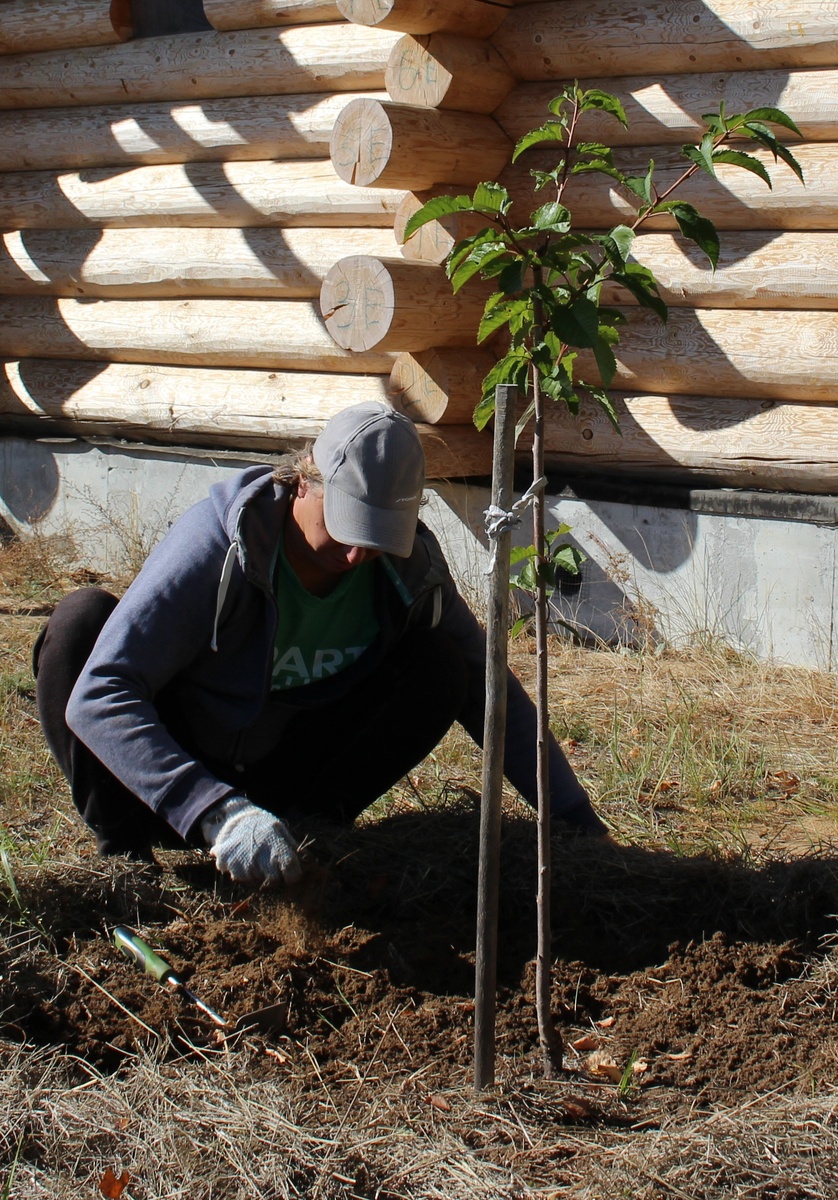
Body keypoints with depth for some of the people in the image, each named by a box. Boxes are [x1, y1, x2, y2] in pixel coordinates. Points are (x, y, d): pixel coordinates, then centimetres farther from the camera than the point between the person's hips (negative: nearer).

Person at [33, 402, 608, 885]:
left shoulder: (409, 565, -14)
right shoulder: (216, 544, -28)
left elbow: (487, 687, -1)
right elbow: (98, 696, -36)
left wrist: (577, 819, -5)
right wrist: (215, 813, -48)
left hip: (278, 783, 3)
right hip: (180, 774, -3)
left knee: (440, 668, -16)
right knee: (82, 618, -29)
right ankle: (125, 854, -15)